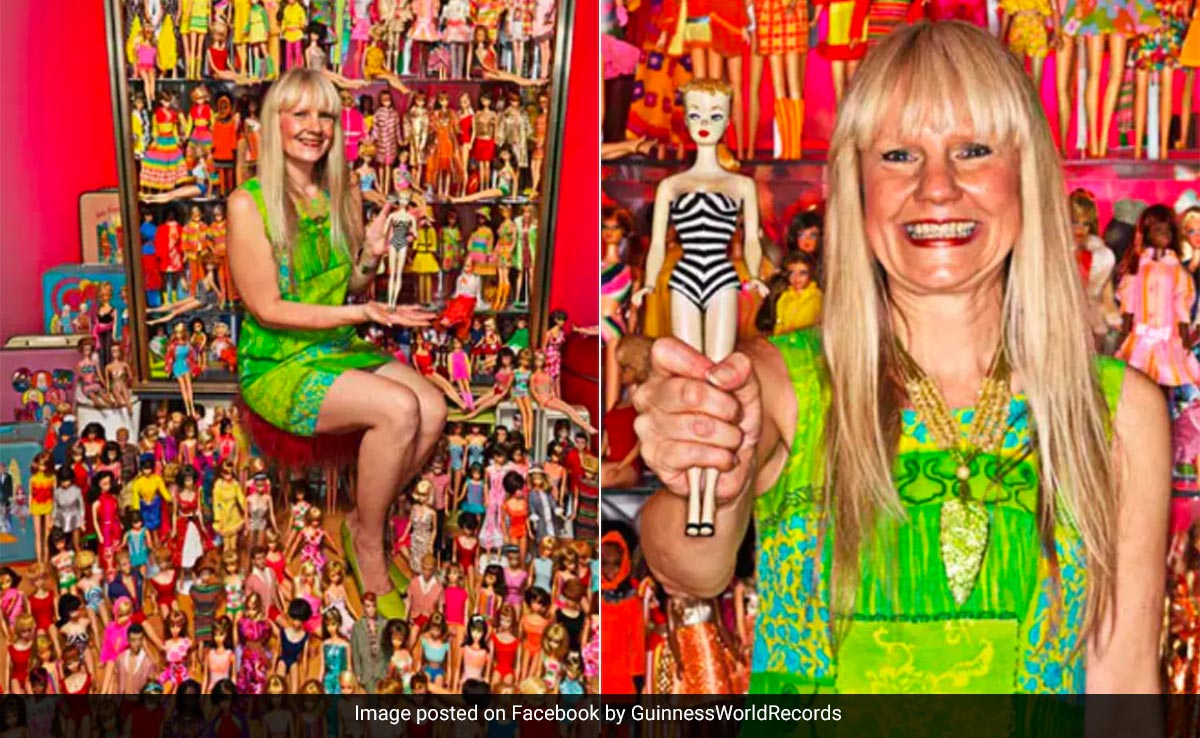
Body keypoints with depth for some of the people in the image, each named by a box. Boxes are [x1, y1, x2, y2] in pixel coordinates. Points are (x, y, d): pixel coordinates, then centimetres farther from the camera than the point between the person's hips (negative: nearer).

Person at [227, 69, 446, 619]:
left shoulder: (343, 194, 7)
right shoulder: (248, 203, -12)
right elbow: (267, 309, -14)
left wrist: (370, 255, -9)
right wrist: (360, 314, -21)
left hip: (338, 350, 6)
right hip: (276, 365, -6)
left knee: (433, 406, -20)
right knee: (399, 408, -28)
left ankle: (362, 525, 2)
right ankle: (368, 544, -5)